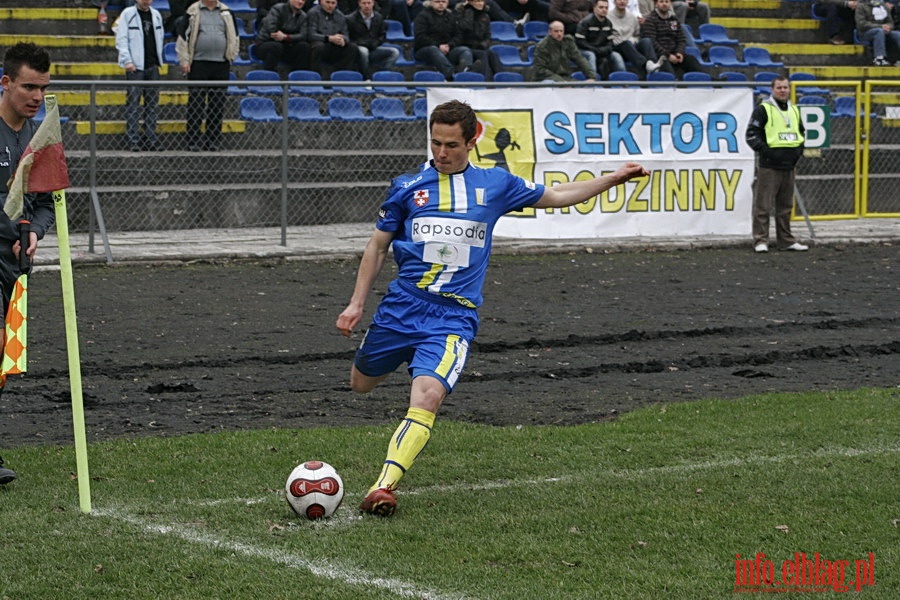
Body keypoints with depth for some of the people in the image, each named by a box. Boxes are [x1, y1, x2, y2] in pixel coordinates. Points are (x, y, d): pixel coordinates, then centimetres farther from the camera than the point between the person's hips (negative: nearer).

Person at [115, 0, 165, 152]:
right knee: (133, 103, -6)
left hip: (152, 66, 5)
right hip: (135, 66, -5)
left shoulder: (156, 15, 13)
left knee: (152, 103, 7)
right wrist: (127, 60, -15)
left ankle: (151, 138, 13)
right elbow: (121, 39, -6)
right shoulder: (128, 14, -3)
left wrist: (158, 59, 10)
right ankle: (133, 140, -5)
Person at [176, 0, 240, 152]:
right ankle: (193, 141, 0)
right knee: (196, 103, -3)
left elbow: (234, 37, 17)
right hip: (198, 64, -3)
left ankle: (214, 141, 13)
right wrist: (184, 61, -5)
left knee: (217, 104, 6)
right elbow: (183, 37, 1)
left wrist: (231, 55, 7)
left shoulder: (226, 13, 11)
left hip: (221, 65, 3)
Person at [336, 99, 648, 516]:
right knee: (361, 385, 16)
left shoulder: (494, 184, 8)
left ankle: (383, 488, -27)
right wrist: (357, 303, 10)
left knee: (427, 398, -23)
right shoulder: (407, 187, 5)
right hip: (401, 307, 2)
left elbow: (557, 196, 21)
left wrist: (615, 177, 17)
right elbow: (378, 246, 14)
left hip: (454, 317, -2)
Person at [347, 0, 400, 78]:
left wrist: (374, 44, -4)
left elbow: (382, 35, 16)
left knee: (395, 52, -14)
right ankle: (367, 79, -27)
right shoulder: (351, 19, -6)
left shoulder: (378, 17, 8)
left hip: (373, 50, 5)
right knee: (363, 51, -40)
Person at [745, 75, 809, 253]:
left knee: (786, 206, 12)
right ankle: (760, 240, -4)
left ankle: (786, 240, 18)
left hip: (788, 166, 7)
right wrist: (765, 151, -15)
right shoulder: (763, 109, -5)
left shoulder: (794, 110, 16)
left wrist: (799, 150, 13)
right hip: (769, 166, -7)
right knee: (763, 205, -6)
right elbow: (751, 134, -8)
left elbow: (801, 132, 29)